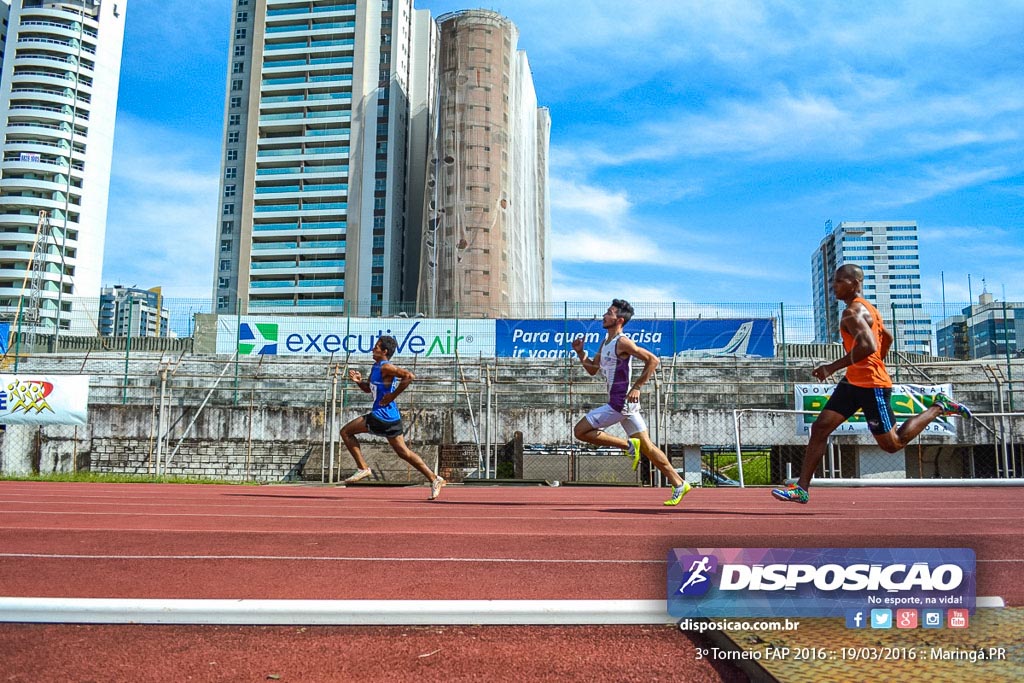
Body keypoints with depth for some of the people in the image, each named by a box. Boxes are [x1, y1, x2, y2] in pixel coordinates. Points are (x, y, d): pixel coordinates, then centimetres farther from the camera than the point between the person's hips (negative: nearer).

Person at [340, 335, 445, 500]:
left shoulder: (386, 367, -14)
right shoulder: (376, 366, 15)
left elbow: (409, 376, -28)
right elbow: (368, 389, 25)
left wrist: (392, 395, -22)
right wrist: (359, 381, 4)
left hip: (382, 416, -9)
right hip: (390, 417, 9)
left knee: (346, 431, 3)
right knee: (403, 452, 11)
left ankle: (363, 468, 6)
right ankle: (434, 479, 10)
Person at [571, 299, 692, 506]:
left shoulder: (622, 342, -13)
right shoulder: (605, 342, 15)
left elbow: (652, 360, -18)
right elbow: (592, 370, 22)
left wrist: (637, 387, -20)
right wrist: (580, 352, 8)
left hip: (621, 402, -9)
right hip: (621, 403, 9)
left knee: (580, 431, -6)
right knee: (646, 446, 10)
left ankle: (628, 445, -4)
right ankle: (679, 484, 14)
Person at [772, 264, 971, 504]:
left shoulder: (852, 312, -17)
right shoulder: (865, 307, 14)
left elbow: (868, 346, -32)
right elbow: (887, 338, 25)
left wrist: (833, 367, -26)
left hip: (871, 385, -10)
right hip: (854, 381, 10)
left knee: (893, 444, 5)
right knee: (820, 428, 0)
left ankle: (938, 407, 19)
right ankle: (801, 488, -1)